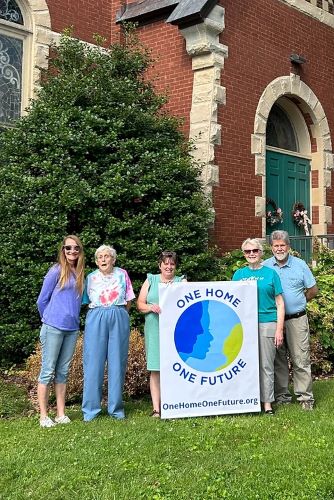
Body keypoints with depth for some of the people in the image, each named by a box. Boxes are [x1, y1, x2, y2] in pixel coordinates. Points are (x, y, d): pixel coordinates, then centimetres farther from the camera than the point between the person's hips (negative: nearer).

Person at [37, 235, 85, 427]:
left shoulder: (80, 274, 11)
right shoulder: (57, 271, -5)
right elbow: (42, 300, 0)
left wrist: (73, 318, 11)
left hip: (72, 328, 5)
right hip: (54, 327, -5)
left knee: (63, 372, 10)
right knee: (48, 371, -1)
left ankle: (61, 414, 15)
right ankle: (44, 416, 4)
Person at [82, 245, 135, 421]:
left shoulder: (122, 274, 7)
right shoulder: (91, 277, 9)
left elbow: (129, 301, 10)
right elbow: (88, 303, 13)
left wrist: (119, 314, 7)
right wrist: (100, 314, 4)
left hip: (119, 319, 0)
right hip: (96, 320, 0)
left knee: (117, 362, 3)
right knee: (93, 362, -3)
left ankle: (116, 408, 12)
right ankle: (90, 409, 4)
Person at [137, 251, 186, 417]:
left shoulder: (181, 282, 14)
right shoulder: (150, 280, 16)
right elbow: (140, 304, 12)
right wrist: (151, 307, -9)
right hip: (154, 330, 1)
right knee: (155, 369, -2)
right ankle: (156, 408, 1)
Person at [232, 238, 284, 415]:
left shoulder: (270, 273, 3)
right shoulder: (238, 274, 9)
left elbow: (279, 303, 3)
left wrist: (279, 330, -4)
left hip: (267, 323, -2)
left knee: (266, 366, 2)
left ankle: (267, 403, 12)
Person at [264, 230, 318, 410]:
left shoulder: (300, 265, 1)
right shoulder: (265, 267, 3)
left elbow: (313, 290, 9)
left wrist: (298, 302, 10)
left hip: (297, 319, -1)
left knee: (301, 360, -2)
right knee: (278, 359, 9)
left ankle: (305, 397, 4)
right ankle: (282, 395, 19)